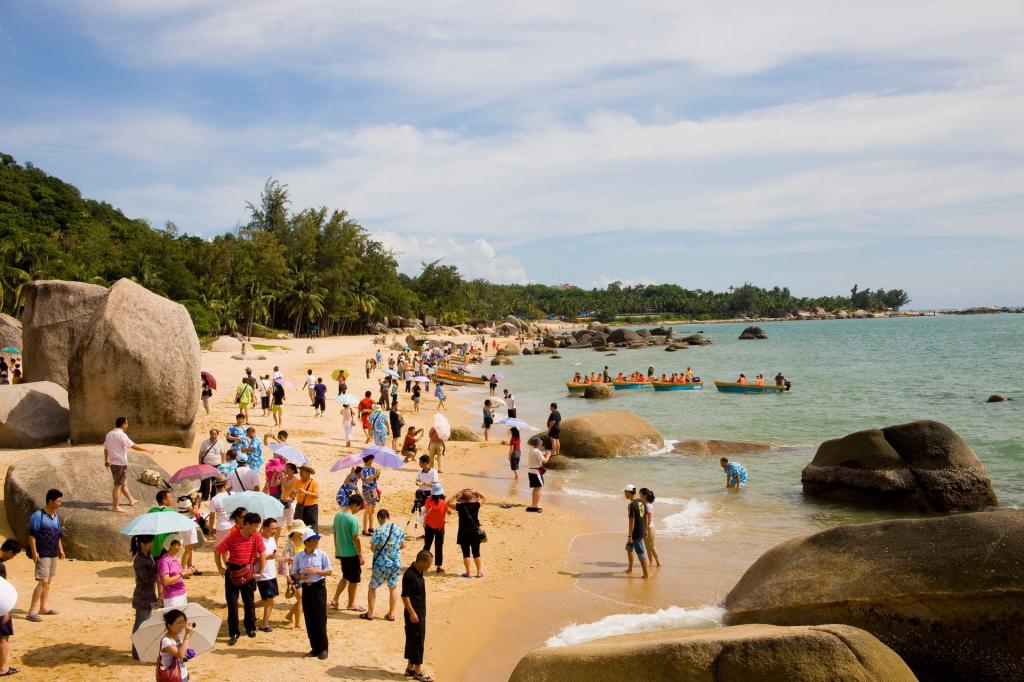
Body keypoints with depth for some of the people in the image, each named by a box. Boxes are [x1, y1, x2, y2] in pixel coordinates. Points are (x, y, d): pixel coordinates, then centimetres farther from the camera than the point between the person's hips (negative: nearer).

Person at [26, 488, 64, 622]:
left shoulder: (55, 516, 11)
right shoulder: (38, 516, -13)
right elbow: (32, 535, -14)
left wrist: (60, 549, 17)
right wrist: (34, 552, -18)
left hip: (54, 554, 8)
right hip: (42, 554, -8)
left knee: (49, 581, 14)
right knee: (43, 582, -12)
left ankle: (44, 607, 24)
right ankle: (32, 612, -9)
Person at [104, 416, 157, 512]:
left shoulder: (109, 434, 8)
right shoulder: (121, 435, -19)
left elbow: (105, 448, 16)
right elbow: (134, 446, -23)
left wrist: (106, 460, 29)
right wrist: (148, 450, -17)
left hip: (113, 463, 9)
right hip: (120, 463, -9)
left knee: (123, 483, 21)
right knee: (118, 485, -1)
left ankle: (131, 500, 36)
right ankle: (115, 507, 5)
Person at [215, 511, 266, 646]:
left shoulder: (257, 537, -9)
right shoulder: (232, 537, -14)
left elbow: (262, 554, -2)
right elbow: (217, 551, -4)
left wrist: (260, 572, -1)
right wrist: (220, 568, -2)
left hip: (248, 573, 2)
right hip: (232, 573, -1)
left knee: (249, 602, 13)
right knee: (232, 603, 1)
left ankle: (251, 628, 31)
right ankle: (234, 633, 9)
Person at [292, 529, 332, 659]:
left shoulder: (322, 554, -6)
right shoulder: (299, 556, -2)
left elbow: (329, 571, -3)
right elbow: (294, 573, 6)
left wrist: (316, 571, -17)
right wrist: (300, 576, -16)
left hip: (319, 587, -2)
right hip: (306, 588, 2)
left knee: (320, 619, -1)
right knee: (309, 619, 8)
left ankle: (323, 649, 9)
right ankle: (314, 648, 20)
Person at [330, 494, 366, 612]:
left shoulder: (338, 515, 2)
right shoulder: (353, 519, -21)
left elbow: (335, 534, 10)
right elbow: (356, 539, -19)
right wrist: (361, 556, -11)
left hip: (341, 552, 8)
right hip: (352, 554, -8)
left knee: (346, 577, 22)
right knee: (354, 580, 8)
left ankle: (335, 600, 17)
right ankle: (351, 604, 19)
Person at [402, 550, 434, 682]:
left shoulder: (419, 572, 7)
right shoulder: (409, 575, -22)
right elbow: (405, 596, -21)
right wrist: (412, 613, -21)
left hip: (421, 613, 9)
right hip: (414, 614, -9)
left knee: (413, 641, 16)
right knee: (417, 642, -2)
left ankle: (410, 668, 26)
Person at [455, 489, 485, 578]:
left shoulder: (459, 506, -11)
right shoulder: (476, 505, -6)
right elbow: (484, 498, 12)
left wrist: (456, 495, 2)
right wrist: (476, 492, 6)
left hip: (464, 533, -2)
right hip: (475, 532, 2)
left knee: (466, 553, 6)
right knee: (476, 553, 12)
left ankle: (468, 573, 9)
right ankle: (479, 572, 17)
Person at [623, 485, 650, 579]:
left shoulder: (631, 505, -21)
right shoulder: (641, 502, 5)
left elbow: (631, 521, -22)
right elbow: (646, 517, 12)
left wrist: (629, 536, -17)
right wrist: (645, 530, 22)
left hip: (636, 533, -9)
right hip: (642, 531, 9)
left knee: (641, 553, 0)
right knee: (629, 548, 24)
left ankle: (645, 574, 7)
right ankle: (630, 569, 34)